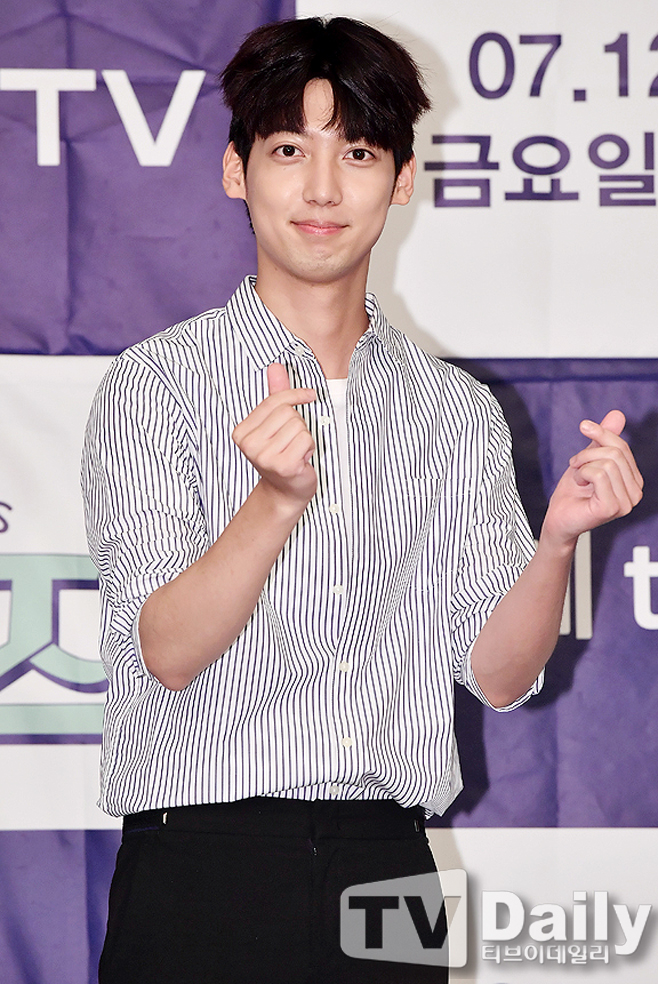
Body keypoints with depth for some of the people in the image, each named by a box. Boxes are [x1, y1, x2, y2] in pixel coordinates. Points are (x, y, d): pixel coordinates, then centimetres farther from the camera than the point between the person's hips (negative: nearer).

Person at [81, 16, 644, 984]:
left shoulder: (461, 412, 9)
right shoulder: (156, 384, -2)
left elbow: (497, 674, 5)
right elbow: (165, 651, -12)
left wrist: (559, 539, -12)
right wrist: (276, 502, -27)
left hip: (388, 868, 3)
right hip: (204, 861, -3)